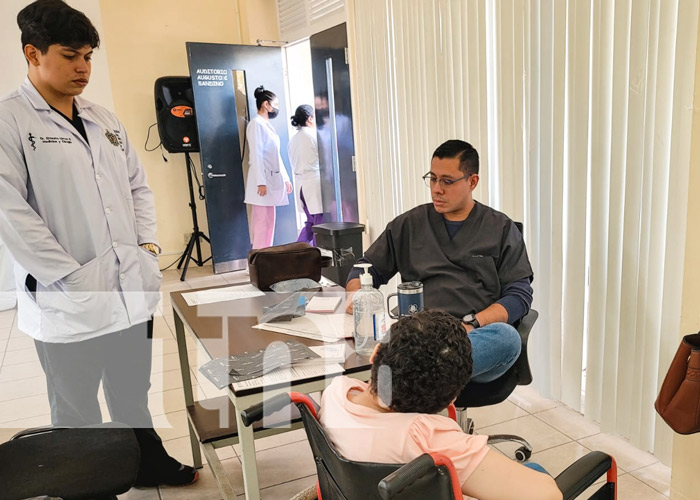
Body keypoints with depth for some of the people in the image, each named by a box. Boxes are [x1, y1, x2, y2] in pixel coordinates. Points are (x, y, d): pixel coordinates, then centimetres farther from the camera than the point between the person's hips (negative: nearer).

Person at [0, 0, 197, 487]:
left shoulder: (104, 119, 12)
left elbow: (138, 186, 16)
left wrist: (148, 245, 3)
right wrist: (72, 278, -17)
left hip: (133, 291, 6)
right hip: (68, 304, -5)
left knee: (135, 396, 22)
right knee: (77, 410, 14)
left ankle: (149, 462, 43)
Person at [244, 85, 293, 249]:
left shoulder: (267, 125, 20)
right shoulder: (256, 124, -8)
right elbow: (256, 155, -16)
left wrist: (285, 178, 20)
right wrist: (261, 182, -22)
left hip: (272, 179, 9)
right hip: (263, 181, -9)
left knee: (269, 222, 10)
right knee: (262, 222, -9)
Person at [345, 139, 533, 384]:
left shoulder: (501, 228, 14)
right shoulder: (408, 224, 18)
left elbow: (520, 294, 5)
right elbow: (366, 269, 23)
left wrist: (471, 324, -11)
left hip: (480, 336, 1)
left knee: (507, 337, -38)